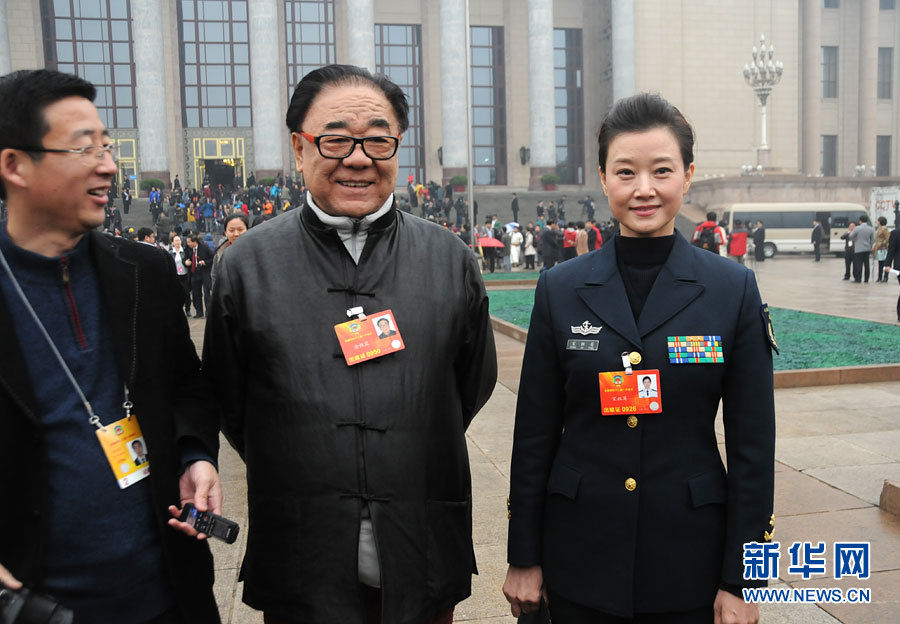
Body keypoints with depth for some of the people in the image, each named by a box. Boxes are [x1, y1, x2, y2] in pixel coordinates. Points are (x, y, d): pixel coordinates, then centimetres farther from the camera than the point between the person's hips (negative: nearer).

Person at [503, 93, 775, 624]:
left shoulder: (734, 289, -5)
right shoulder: (560, 289, -3)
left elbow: (753, 445, -3)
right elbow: (535, 435, 0)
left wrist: (741, 580, -4)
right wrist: (524, 557, 2)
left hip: (690, 560, 0)